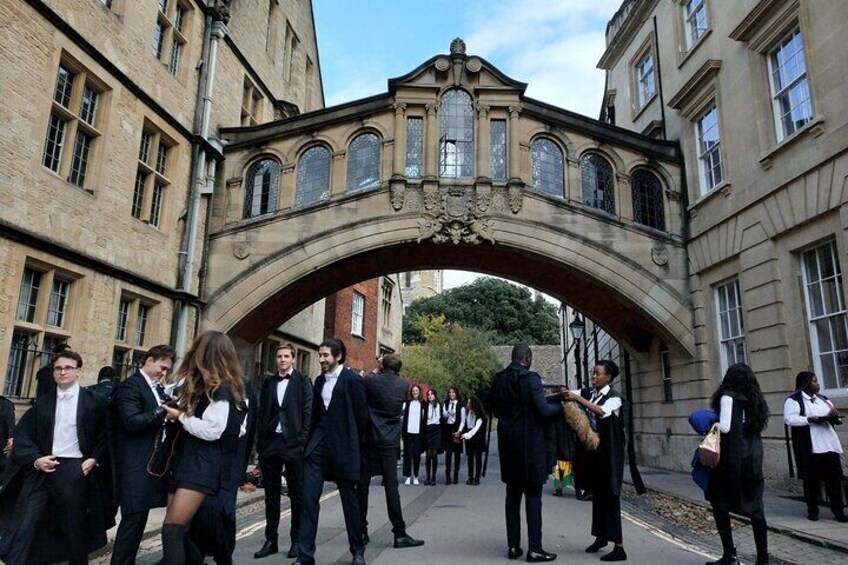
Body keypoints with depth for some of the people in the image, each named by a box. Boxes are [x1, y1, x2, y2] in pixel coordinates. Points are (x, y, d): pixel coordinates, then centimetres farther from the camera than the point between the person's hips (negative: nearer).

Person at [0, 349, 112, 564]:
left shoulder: (93, 402, 1)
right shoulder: (42, 403, 10)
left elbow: (106, 435, 2)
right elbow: (22, 434, 9)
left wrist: (94, 459, -10)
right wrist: (35, 459, -6)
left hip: (76, 470, -2)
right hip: (42, 470, 3)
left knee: (75, 527, 8)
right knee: (24, 526, -2)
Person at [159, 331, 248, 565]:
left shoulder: (220, 389, -12)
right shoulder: (202, 385, 16)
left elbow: (212, 431, -19)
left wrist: (181, 416, -9)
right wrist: (176, 410, 7)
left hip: (203, 467, -9)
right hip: (186, 461, 9)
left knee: (171, 530, -12)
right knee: (177, 530, 10)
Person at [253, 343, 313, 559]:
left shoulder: (302, 382, 0)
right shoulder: (268, 382, 10)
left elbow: (308, 413, -4)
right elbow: (262, 413, 9)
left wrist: (303, 441, -12)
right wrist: (260, 442, 2)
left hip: (293, 443, -3)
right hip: (270, 442, 4)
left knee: (296, 493, 6)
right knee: (271, 493, 10)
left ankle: (297, 540, 17)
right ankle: (270, 540, 20)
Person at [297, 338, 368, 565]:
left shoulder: (353, 380, -8)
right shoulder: (320, 380, 11)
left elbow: (361, 415, -6)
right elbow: (316, 412, 16)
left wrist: (353, 446, -2)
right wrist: (312, 440, 10)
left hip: (343, 447, -5)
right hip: (318, 444, 5)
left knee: (350, 499, 7)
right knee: (309, 498, -2)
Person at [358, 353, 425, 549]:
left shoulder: (370, 380, -8)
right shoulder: (403, 385, 0)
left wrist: (375, 371, 18)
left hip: (369, 439, -1)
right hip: (390, 441, 1)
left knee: (363, 485, 9)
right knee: (391, 486, 1)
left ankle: (362, 531, 17)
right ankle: (400, 533, 1)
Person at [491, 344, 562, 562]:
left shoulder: (499, 379, 4)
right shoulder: (531, 378, -14)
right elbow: (544, 411, -17)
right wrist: (562, 406, 0)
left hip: (507, 443, 6)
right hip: (530, 444, -5)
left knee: (512, 494, 12)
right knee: (533, 495, 2)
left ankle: (513, 546, 15)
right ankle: (534, 548, 5)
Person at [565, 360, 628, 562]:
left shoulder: (614, 397, -11)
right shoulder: (587, 393, 6)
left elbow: (603, 412, -29)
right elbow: (568, 395, -2)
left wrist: (578, 399, -33)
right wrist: (565, 395, -24)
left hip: (610, 453, -6)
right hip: (593, 450, 6)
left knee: (610, 495, -6)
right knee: (597, 493, 13)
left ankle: (619, 547, -2)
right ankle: (601, 536, 27)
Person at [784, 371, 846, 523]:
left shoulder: (823, 399, 17)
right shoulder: (794, 400, -5)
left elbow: (834, 417, 21)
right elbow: (788, 419, -16)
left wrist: (835, 415, -2)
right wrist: (810, 419, -25)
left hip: (830, 445, 6)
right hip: (810, 447, -6)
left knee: (834, 478, 4)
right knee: (812, 479, 2)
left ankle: (838, 510, 12)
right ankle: (812, 510, 14)